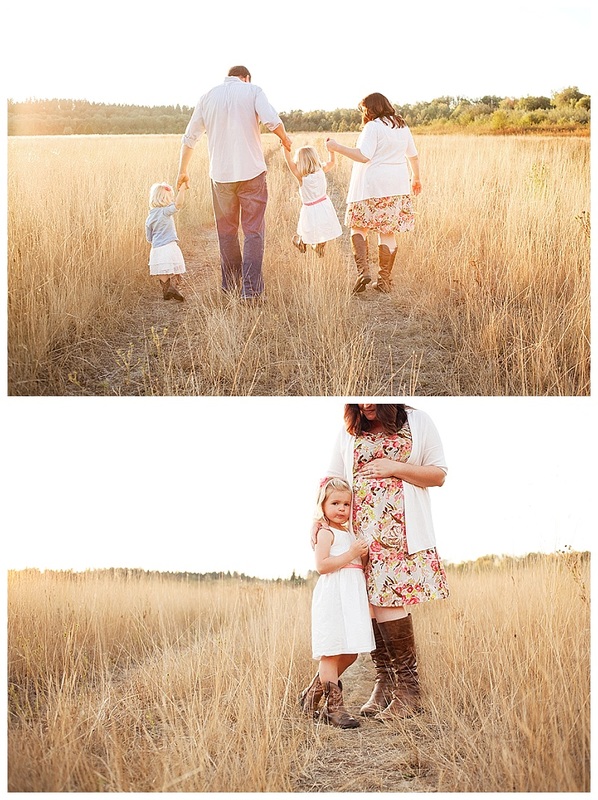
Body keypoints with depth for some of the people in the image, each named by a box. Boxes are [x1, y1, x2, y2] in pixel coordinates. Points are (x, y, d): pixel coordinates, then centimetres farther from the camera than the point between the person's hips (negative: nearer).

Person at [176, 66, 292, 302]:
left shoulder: (208, 96, 11)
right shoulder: (253, 91, 2)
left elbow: (189, 137, 16)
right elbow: (272, 121, -15)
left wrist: (183, 170, 27)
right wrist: (285, 139, 6)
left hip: (221, 174, 3)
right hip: (251, 172, -3)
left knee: (227, 232, 15)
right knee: (253, 232, 1)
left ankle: (231, 286, 22)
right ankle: (251, 289, -7)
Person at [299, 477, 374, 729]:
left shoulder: (350, 533, 21)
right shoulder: (325, 532, -5)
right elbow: (322, 565, -17)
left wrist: (363, 555, 7)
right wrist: (351, 554, -19)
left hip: (353, 595, 9)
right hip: (333, 596, -9)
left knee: (349, 653, 10)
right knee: (331, 651, -8)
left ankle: (313, 694, 23)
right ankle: (333, 707, -5)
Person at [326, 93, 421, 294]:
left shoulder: (373, 127, -9)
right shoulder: (402, 127, 13)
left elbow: (363, 156, -18)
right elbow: (413, 155, 22)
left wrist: (337, 147, -12)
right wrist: (416, 177, 37)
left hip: (372, 187, -6)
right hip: (397, 187, 6)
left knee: (358, 227, 6)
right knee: (388, 233, 8)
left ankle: (363, 270, -11)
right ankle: (384, 281, 9)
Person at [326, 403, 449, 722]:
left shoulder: (417, 422, 7)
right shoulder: (349, 432, 14)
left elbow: (439, 474, 4)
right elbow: (332, 481, 14)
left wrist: (394, 468, -7)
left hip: (401, 532, -3)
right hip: (361, 532, 3)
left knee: (387, 602, -13)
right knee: (369, 603, -3)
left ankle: (408, 688, -4)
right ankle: (384, 683, 7)